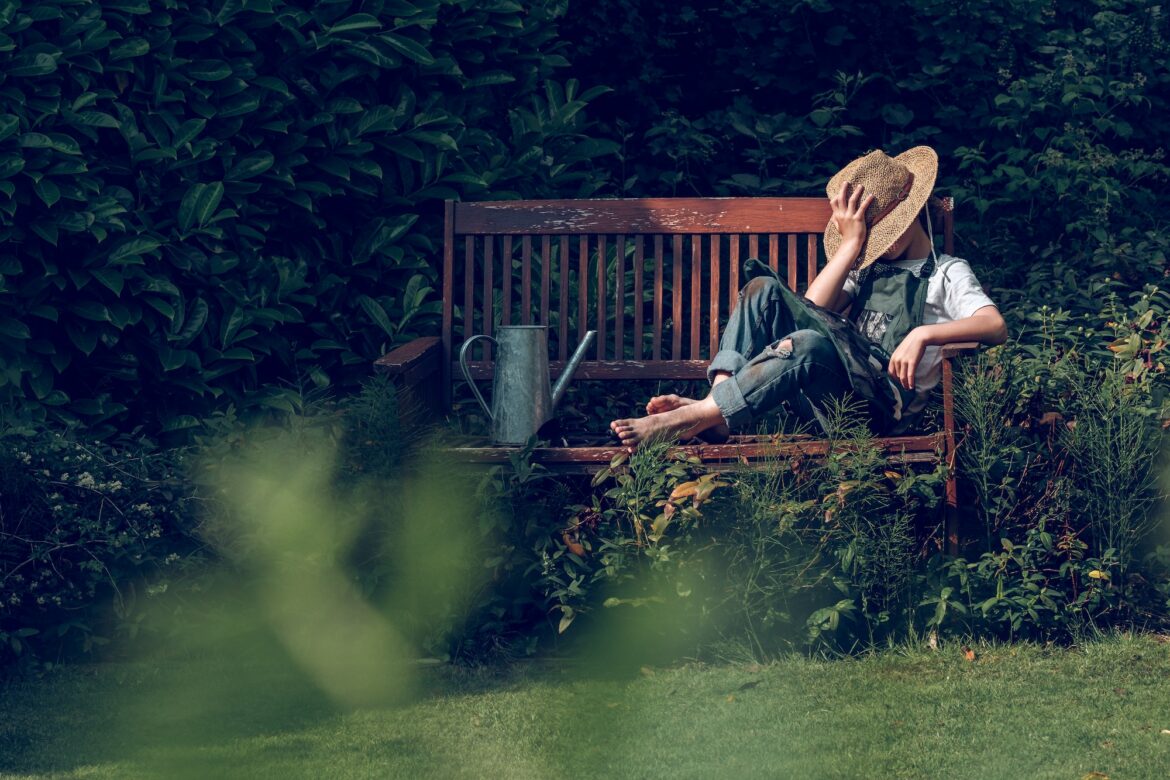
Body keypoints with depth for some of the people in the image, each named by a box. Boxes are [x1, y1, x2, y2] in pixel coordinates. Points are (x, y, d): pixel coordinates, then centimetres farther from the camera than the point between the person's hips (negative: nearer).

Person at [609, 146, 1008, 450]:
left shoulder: (946, 274, 15)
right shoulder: (869, 268, 32)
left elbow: (995, 327, -6)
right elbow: (812, 309, 13)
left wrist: (923, 334, -19)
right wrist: (851, 244, 9)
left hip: (888, 404, -6)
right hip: (831, 393, 7)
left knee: (811, 343, -37)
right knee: (765, 289, -8)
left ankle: (694, 417, -43)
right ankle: (718, 406, -29)